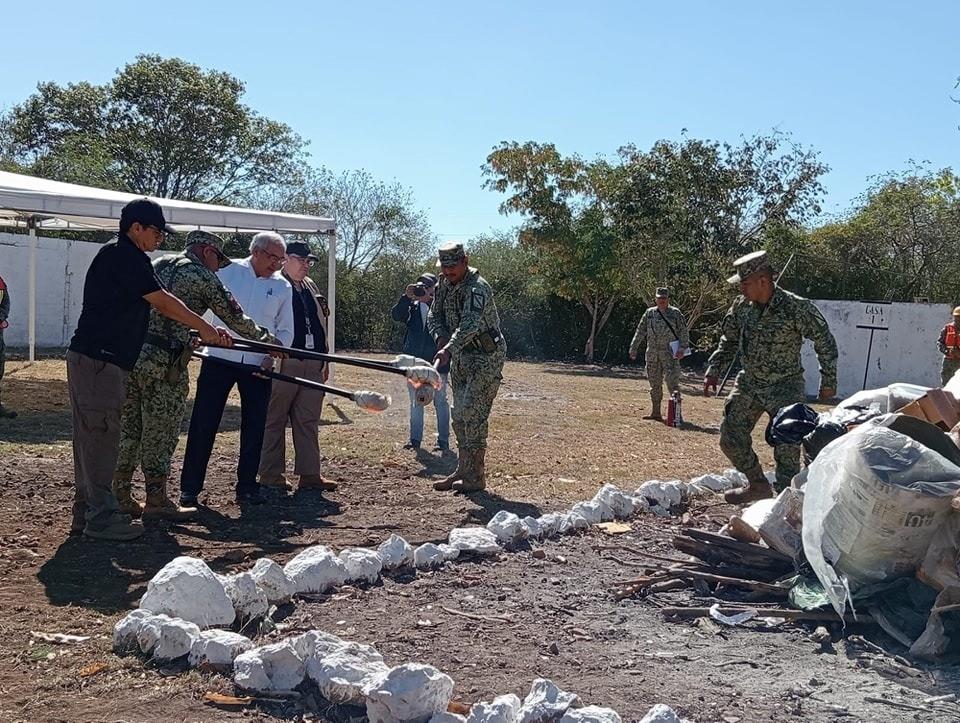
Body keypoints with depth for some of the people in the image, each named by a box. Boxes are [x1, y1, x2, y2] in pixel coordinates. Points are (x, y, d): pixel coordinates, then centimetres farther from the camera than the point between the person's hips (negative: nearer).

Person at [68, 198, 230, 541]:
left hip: (89, 359, 10)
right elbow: (165, 303, -13)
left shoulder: (118, 257, 19)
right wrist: (206, 329, -5)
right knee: (101, 434, -6)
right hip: (99, 361, -10)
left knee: (91, 436, 13)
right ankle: (101, 516, 0)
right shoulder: (123, 257, -12)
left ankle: (87, 512, 20)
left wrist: (203, 331, 18)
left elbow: (159, 305, 20)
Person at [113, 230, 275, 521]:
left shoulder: (157, 264, 19)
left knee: (127, 429, 13)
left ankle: (120, 497, 19)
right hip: (163, 362, -7)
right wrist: (267, 339, 19)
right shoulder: (204, 277, 0)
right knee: (159, 433, 3)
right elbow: (236, 318, 4)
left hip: (129, 352, 7)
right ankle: (156, 502, 11)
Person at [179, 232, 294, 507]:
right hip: (220, 359, -2)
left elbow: (286, 331, 10)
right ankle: (189, 488, 10)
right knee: (203, 423, 0)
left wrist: (272, 355, -5)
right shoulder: (227, 272, 0)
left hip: (258, 366, 2)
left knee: (254, 427, 5)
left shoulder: (282, 287, 7)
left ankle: (247, 487, 18)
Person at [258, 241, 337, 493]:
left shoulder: (310, 287, 19)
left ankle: (309, 474, 13)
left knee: (309, 421, 8)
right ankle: (271, 475, 10)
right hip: (284, 363, -7)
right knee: (275, 420, 3)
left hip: (312, 365, 7)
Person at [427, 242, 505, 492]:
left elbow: (470, 324, -34)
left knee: (473, 413, -13)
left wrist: (448, 349, -46)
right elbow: (434, 315, 10)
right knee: (459, 414, 11)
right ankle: (463, 470, 20)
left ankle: (475, 477, -8)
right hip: (461, 356, 9)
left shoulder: (477, 288, -21)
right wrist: (441, 336, -11)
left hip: (486, 356, -9)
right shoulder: (444, 285, 6)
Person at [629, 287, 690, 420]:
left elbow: (684, 332, -2)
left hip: (670, 354, -4)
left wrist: (682, 348, -13)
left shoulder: (675, 313, 1)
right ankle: (656, 412, 18)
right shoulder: (649, 313, 10)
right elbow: (640, 332, 12)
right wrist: (633, 349, 8)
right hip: (652, 354, 4)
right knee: (655, 384, 9)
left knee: (672, 383, -9)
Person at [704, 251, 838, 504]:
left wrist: (828, 381, -6)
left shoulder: (796, 308, -18)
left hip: (785, 388, -5)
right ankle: (758, 485, 24)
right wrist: (713, 371, 7)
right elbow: (729, 341, 14)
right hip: (748, 384, 6)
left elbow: (825, 342, -9)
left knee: (786, 447, -7)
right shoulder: (741, 306, -3)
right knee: (730, 438, 6)